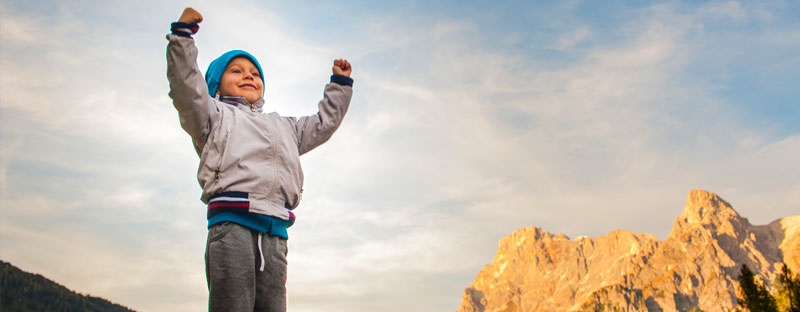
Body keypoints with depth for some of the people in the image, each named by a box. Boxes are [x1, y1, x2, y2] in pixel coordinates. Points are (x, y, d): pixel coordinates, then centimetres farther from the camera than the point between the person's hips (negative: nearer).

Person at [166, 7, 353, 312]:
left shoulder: (283, 126, 35)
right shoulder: (216, 114, 20)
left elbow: (324, 123, 41)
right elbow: (186, 87, 4)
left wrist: (340, 83, 41)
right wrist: (182, 35, -3)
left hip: (275, 232, 5)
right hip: (231, 221, -5)